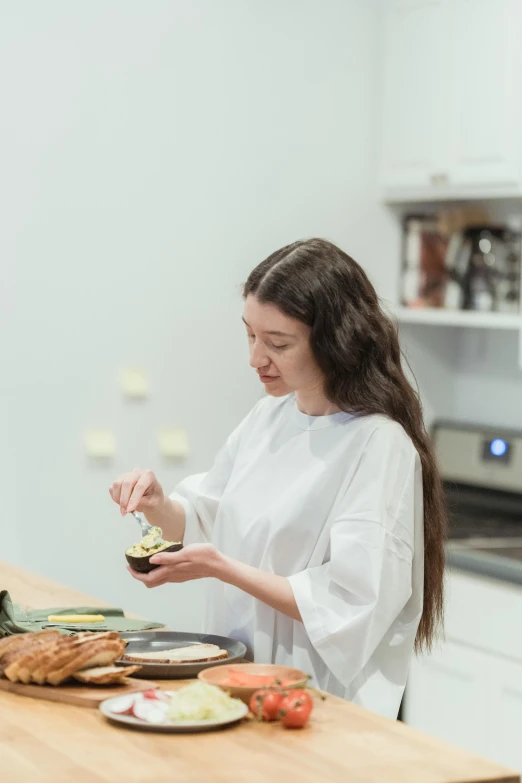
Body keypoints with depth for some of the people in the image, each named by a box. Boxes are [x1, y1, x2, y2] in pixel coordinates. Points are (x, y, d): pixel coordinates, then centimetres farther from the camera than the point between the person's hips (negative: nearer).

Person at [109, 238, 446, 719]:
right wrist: (159, 506, -2)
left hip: (324, 701, -7)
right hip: (242, 678, 7)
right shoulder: (271, 414, 8)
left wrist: (221, 567, -19)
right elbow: (204, 518, 20)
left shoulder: (379, 445, -15)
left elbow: (347, 607, -17)